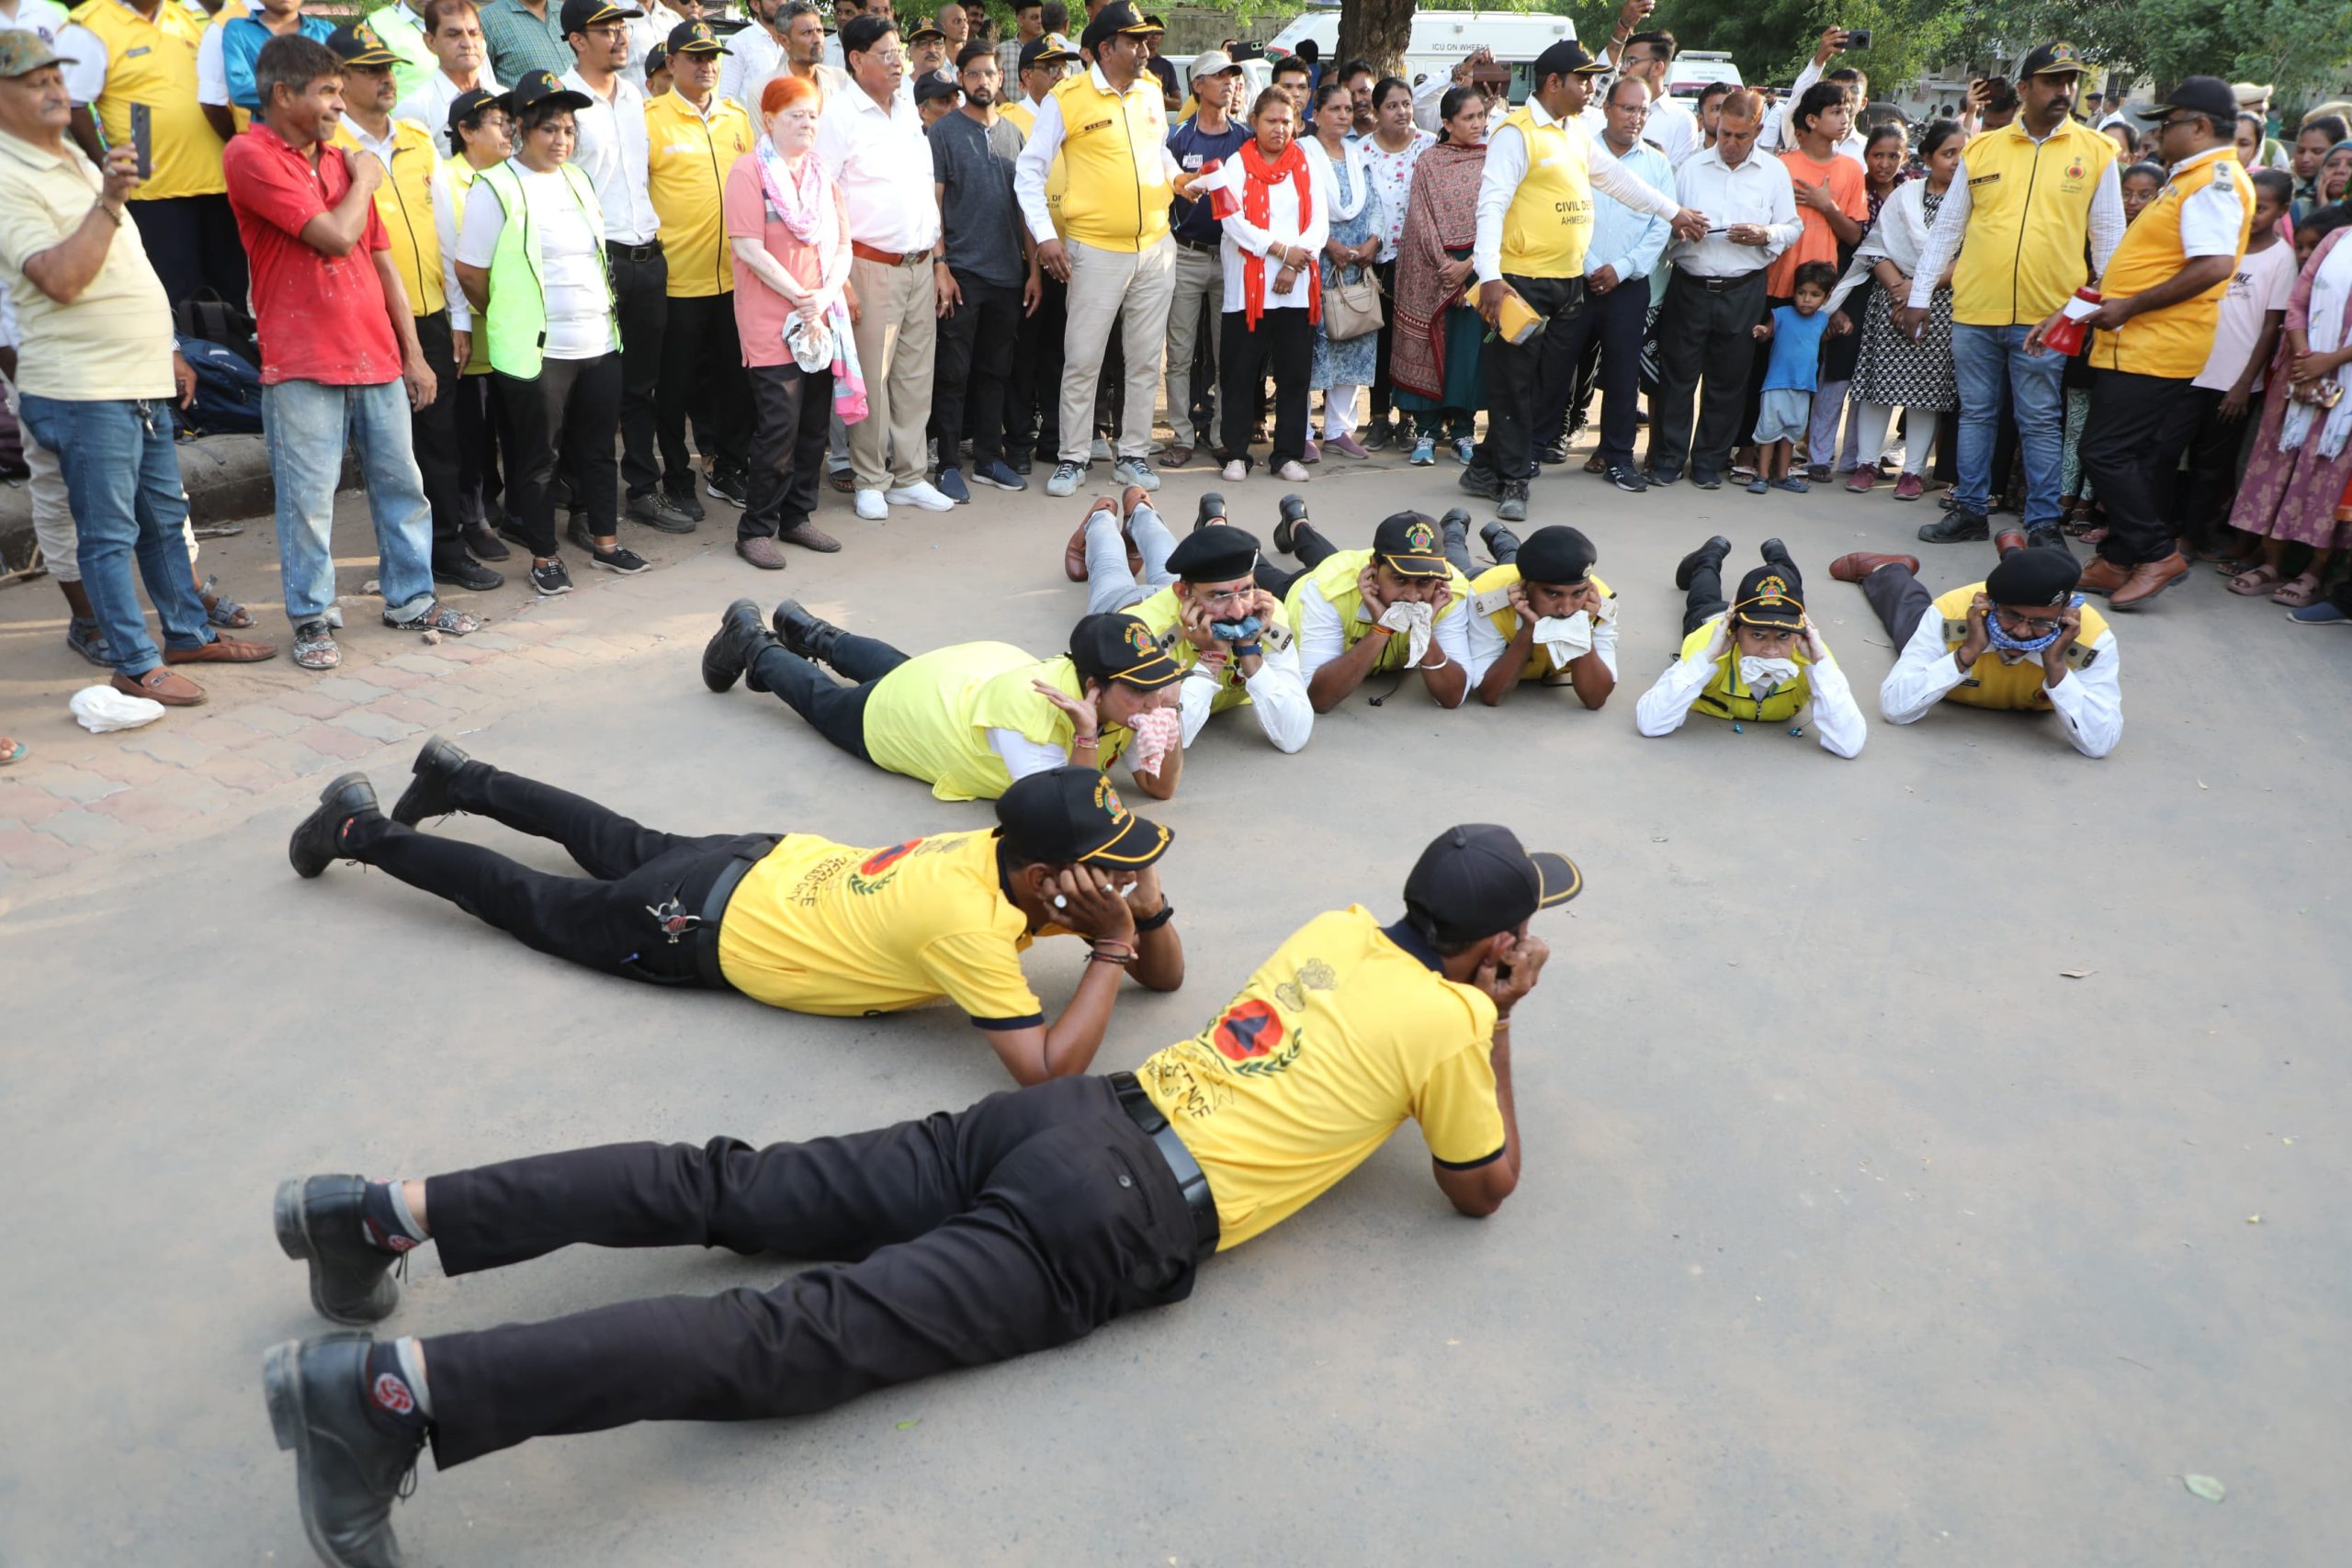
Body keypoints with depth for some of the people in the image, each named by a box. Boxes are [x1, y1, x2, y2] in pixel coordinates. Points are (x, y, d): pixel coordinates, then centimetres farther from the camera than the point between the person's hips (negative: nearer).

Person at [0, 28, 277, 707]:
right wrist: (109, 201, -26)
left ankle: (189, 633, 29)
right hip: (84, 390, -9)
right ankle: (136, 665, 5)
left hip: (141, 382, 9)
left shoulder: (76, 160, 18)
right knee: (108, 534, -2)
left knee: (165, 517, 17)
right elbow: (60, 279, -23)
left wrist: (168, 352, 22)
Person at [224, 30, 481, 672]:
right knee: (308, 499, -2)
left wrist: (413, 353, 12)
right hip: (302, 362, -6)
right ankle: (313, 619, 10)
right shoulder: (251, 156, -8)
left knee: (401, 483, 11)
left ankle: (410, 599, 24)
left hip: (376, 355, 7)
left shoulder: (340, 161, 15)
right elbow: (337, 236, -17)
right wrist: (363, 180, 1)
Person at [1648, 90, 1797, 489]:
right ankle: (1667, 460, 10)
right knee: (1677, 374, 0)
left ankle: (1710, 462, 16)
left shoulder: (1774, 172, 7)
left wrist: (1765, 234, -12)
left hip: (1743, 292, 0)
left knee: (1728, 381, 5)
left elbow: (1792, 228, 8)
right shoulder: (1691, 167, 8)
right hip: (1689, 287, 0)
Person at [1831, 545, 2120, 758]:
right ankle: (1882, 570, 55)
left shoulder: (2092, 639, -44)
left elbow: (2100, 743, -48)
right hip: (1961, 644, -1)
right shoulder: (1953, 612, -46)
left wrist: (2056, 666, -56)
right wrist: (1969, 652, -57)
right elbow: (1893, 708, -49)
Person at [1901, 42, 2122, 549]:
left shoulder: (2096, 152, 3)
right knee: (1975, 414, 11)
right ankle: (1970, 510, 22)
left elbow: (2108, 237, 5)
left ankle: (2043, 523, 11)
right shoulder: (1981, 149, 6)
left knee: (2041, 424, 3)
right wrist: (1919, 295, 6)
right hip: (1974, 311, 2)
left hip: (2044, 316, -2)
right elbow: (1947, 228, 10)